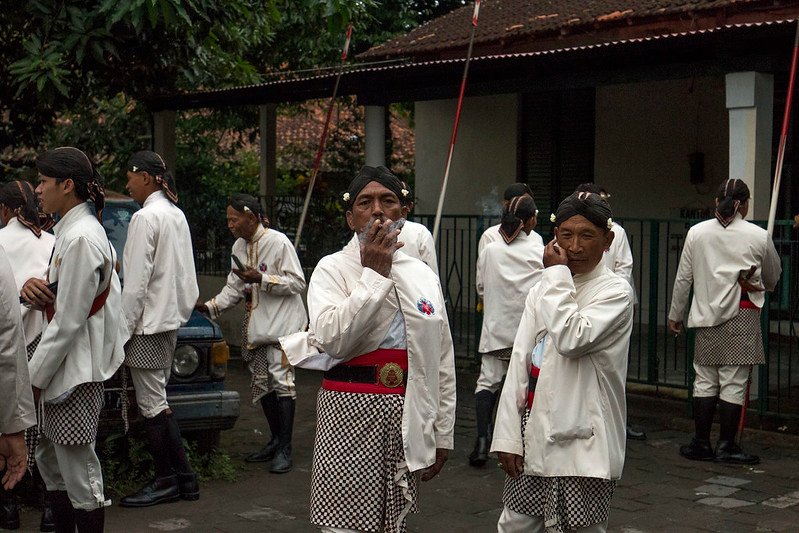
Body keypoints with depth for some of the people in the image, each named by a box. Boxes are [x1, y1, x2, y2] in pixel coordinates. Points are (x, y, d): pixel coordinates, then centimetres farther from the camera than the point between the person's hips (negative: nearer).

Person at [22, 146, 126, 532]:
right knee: (49, 458, 18)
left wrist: (33, 377, -15)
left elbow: (68, 321, -21)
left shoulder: (81, 239, -18)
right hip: (63, 366, 10)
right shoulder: (71, 231, 13)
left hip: (76, 369, -10)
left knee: (77, 468, -3)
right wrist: (33, 289, -5)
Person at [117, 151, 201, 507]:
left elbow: (136, 283, -18)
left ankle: (166, 481, 6)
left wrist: (123, 331, -13)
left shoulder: (146, 217, -15)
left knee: (152, 404, -1)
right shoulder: (176, 214, 13)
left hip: (148, 322, -10)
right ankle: (184, 477, 16)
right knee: (159, 402, 14)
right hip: (171, 317, 10)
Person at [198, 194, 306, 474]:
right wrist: (210, 306, -1)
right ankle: (276, 440, 23)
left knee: (281, 380, -10)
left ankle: (284, 449, -6)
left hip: (282, 323, -8)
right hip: (256, 324, 8)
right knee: (261, 382, 10)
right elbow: (234, 287, 14)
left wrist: (262, 279, -23)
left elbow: (298, 282, -15)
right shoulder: (239, 246, 10)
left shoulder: (278, 242, -13)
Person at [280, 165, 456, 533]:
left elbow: (443, 362, 13)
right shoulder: (332, 269, -2)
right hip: (351, 410, -4)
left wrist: (442, 434, 11)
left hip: (408, 416, 4)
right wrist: (373, 274, -14)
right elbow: (332, 339, -20)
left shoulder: (423, 275, 10)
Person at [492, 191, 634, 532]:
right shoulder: (543, 289, 10)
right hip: (535, 436, 5)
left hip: (584, 441, -5)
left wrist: (558, 275, -12)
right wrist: (507, 435, 2)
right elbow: (520, 361, 7)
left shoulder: (615, 292, -6)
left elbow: (572, 340, -23)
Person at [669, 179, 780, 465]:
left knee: (705, 379, 9)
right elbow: (773, 277, 14)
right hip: (743, 313, -3)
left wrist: (675, 314, 16)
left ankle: (701, 443, 12)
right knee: (733, 382, 1)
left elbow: (683, 278, 7)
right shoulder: (758, 236, -2)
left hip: (707, 313, 3)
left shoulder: (697, 232, 3)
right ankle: (726, 446, 5)